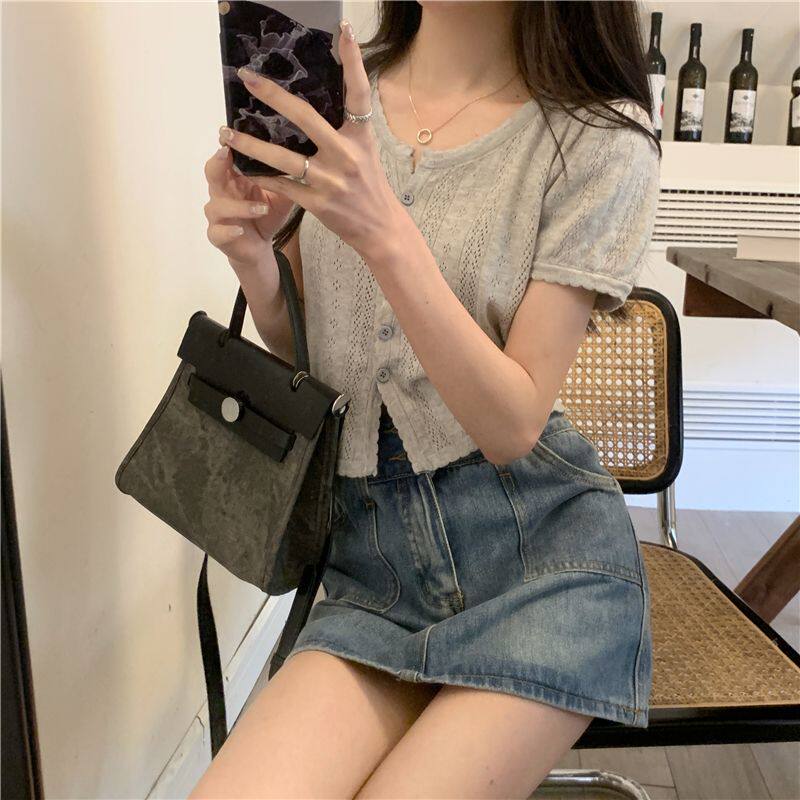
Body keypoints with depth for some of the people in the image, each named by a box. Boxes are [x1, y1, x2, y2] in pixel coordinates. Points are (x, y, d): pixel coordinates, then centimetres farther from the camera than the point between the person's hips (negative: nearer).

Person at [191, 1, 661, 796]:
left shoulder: (600, 137, -5)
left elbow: (513, 423, -12)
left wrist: (384, 232, -24)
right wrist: (252, 255, -9)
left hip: (543, 547, -2)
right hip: (371, 555, 3)